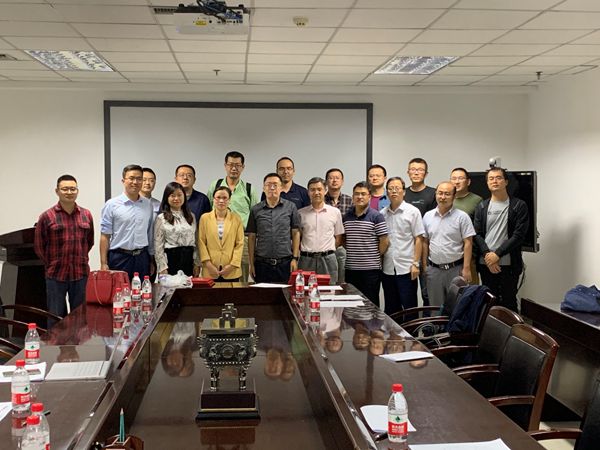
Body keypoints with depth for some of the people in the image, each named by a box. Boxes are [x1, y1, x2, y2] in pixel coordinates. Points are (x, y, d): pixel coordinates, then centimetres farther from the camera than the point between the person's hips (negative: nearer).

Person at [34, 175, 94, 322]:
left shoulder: (86, 215, 5)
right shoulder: (47, 217, -4)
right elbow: (38, 246, 1)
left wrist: (80, 259, 10)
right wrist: (52, 265, 3)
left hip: (81, 274, 3)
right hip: (55, 276, -3)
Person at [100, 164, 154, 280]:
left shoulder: (148, 205, 8)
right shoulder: (112, 205, -3)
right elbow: (105, 236, -4)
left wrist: (151, 261, 13)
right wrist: (103, 263, -8)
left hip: (142, 258, 4)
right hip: (119, 258, -3)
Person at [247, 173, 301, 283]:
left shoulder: (290, 207, 4)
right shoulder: (255, 210, 6)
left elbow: (295, 233, 5)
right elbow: (252, 237, 7)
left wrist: (295, 258, -1)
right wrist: (251, 263, 3)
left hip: (285, 263, -1)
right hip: (262, 264, 1)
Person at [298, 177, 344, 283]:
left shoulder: (335, 212, 7)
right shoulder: (301, 213, 7)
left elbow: (338, 238, 11)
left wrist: (327, 250, 3)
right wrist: (308, 250, 2)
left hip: (328, 259, 0)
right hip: (306, 259, 0)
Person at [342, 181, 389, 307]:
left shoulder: (376, 217, -6)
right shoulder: (346, 217, 8)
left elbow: (384, 242, -7)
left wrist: (375, 257, 1)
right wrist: (352, 252, 7)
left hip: (371, 269, -5)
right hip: (350, 268, 5)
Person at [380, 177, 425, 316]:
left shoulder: (413, 212, -1)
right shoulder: (382, 214, 9)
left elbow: (418, 239, -3)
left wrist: (416, 264, -10)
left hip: (406, 268, -4)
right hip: (388, 269, 4)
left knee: (409, 308, 1)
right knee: (390, 309, 12)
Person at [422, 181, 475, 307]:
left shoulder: (462, 217, -5)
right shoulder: (427, 216, 7)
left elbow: (468, 243, -7)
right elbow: (425, 242, 10)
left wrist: (466, 268, -13)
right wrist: (424, 266, 5)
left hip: (455, 269, -3)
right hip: (433, 269, 4)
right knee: (435, 307, 13)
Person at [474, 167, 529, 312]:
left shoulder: (519, 206, 0)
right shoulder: (481, 207, 11)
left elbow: (518, 235, -8)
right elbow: (477, 234, 4)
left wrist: (497, 254, -13)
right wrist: (487, 255, -11)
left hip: (509, 264, -3)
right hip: (486, 264, 3)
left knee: (509, 303, 1)